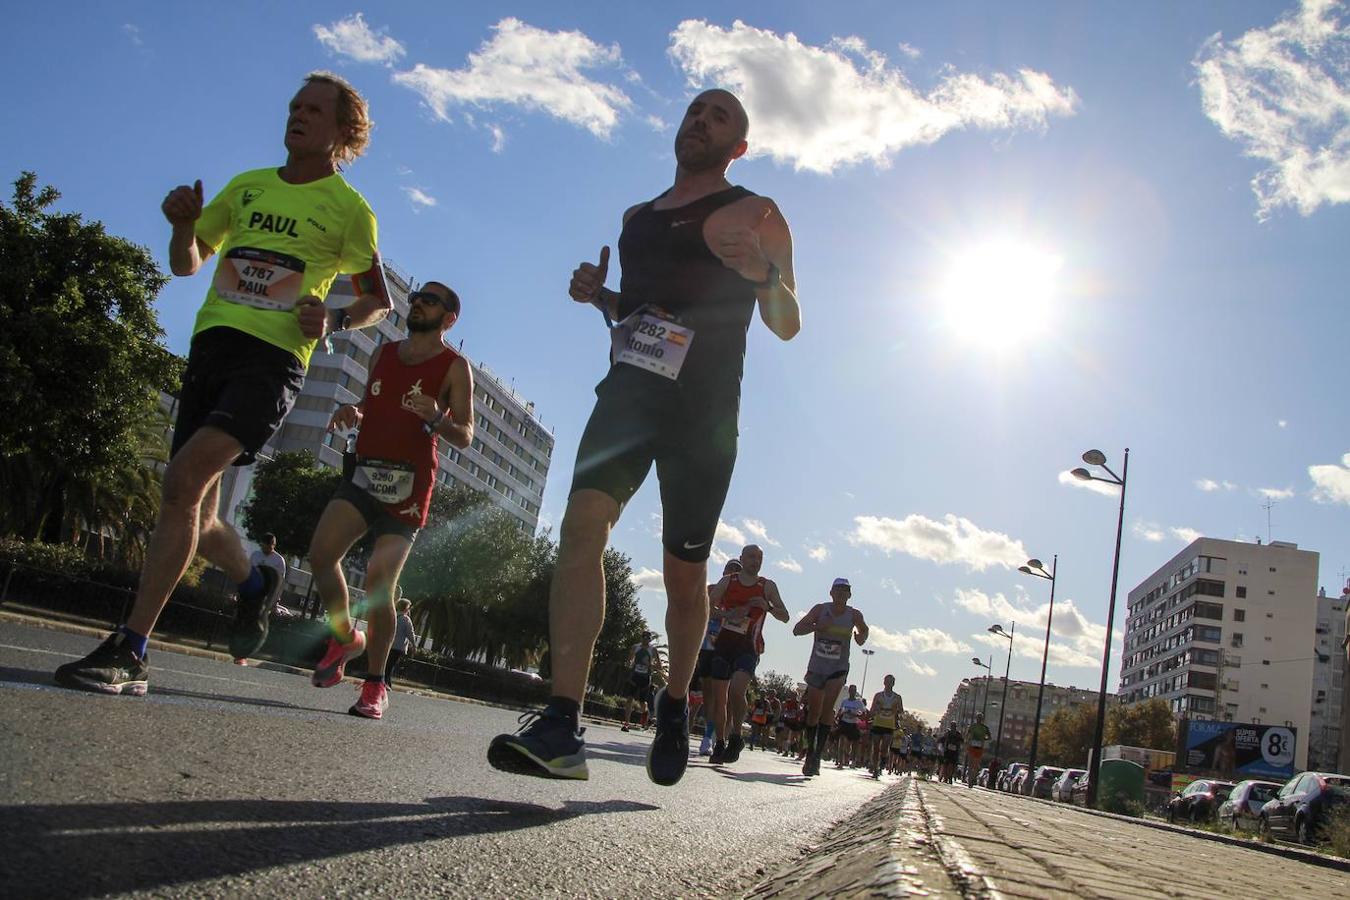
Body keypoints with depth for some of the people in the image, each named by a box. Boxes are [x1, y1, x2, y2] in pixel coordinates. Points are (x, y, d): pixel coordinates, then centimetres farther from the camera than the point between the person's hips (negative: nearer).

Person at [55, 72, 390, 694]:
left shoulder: (348, 208, 6)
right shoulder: (246, 187, 19)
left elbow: (380, 301, 11)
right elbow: (186, 264, 23)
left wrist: (334, 320, -10)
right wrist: (183, 224, 1)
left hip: (273, 359, -6)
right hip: (211, 345, 6)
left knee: (184, 479, -25)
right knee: (195, 517, 6)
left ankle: (129, 652, -23)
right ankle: (254, 580, 38)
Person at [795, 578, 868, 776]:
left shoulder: (854, 615, -4)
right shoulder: (820, 609, -6)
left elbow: (864, 630, 17)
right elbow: (797, 629, -9)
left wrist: (861, 637, -7)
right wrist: (817, 626, -27)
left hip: (838, 670, -1)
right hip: (816, 668, 1)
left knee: (827, 709, -19)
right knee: (813, 713, 6)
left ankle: (817, 755, -18)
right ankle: (810, 753, 24)